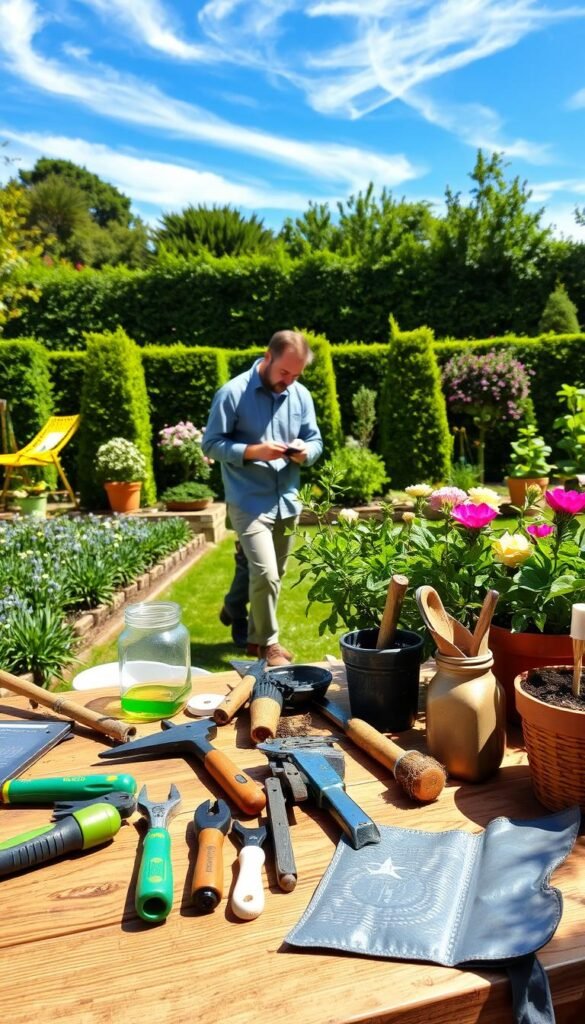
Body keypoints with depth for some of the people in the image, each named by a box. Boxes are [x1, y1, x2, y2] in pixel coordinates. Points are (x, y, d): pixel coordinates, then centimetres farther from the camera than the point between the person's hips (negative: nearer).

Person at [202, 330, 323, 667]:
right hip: (249, 502, -5)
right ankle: (269, 642, 8)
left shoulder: (301, 395, 4)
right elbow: (211, 444, -10)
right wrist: (253, 451, -22)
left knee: (273, 577, 15)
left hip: (288, 501, 6)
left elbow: (316, 441, 9)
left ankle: (257, 635, 34)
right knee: (265, 574, -14)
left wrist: (305, 451, -14)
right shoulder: (233, 393, -11)